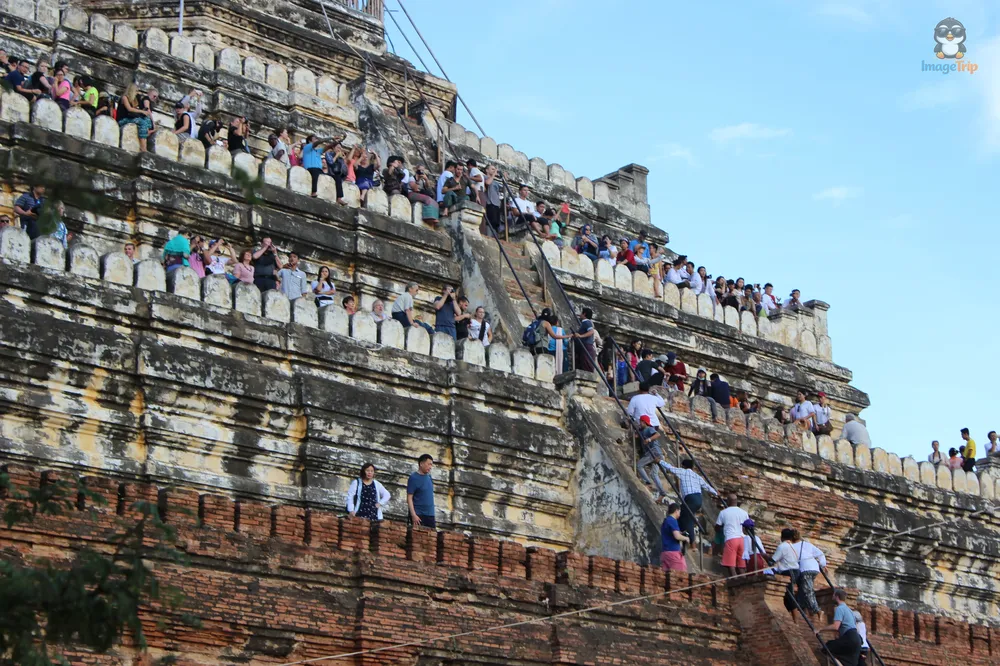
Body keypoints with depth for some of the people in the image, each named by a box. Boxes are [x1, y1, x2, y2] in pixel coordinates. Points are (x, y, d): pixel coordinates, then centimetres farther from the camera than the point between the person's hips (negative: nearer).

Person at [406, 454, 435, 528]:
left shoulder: (429, 477, 13)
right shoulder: (414, 478, -6)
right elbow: (409, 498, -10)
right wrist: (413, 515, -19)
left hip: (430, 515, 6)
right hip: (418, 515, -6)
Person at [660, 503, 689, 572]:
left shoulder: (665, 521, 17)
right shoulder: (672, 521, -10)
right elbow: (677, 536, -19)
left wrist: (680, 533, 22)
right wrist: (686, 538, -1)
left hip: (664, 552, 9)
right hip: (673, 551, -9)